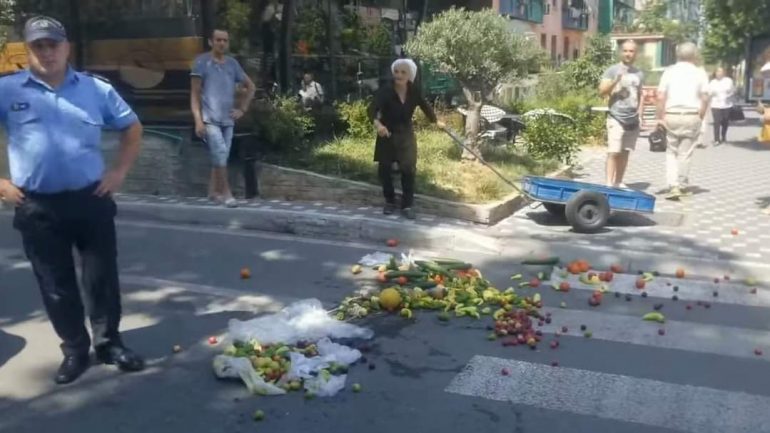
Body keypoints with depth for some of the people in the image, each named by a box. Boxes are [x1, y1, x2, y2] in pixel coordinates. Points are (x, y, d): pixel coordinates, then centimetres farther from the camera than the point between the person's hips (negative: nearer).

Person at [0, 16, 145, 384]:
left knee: (103, 276, 8)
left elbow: (132, 128, 15)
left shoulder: (96, 88, 4)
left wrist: (120, 171, 5)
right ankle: (74, 350, 25)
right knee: (56, 284, 9)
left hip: (91, 200, 1)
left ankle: (109, 343, 25)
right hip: (38, 208, -1)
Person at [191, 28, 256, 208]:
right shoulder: (202, 62, -2)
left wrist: (242, 109, 11)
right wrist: (198, 120, -12)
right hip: (210, 119, -5)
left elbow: (251, 86, 21)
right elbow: (195, 94, -4)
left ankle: (213, 191, 19)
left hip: (228, 120, 5)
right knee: (220, 154, -16)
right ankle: (225, 192, -7)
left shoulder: (232, 63, 10)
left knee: (221, 157, 8)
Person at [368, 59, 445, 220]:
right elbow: (372, 108, -34)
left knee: (409, 169, -2)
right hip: (387, 134, -2)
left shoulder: (414, 91, -11)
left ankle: (407, 205, 7)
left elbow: (425, 105, 8)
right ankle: (390, 201, 25)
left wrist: (436, 121, 22)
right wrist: (377, 124, -55)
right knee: (384, 169, 5)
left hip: (406, 134, 2)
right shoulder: (385, 90, -21)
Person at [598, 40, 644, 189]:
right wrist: (615, 81, -22)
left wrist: (640, 112, 11)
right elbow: (602, 91, -7)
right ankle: (609, 183, -11)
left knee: (625, 153, 8)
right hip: (616, 118, -5)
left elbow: (640, 95, 22)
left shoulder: (639, 74, 13)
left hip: (633, 120, 5)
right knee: (613, 152, -12)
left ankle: (619, 182, 15)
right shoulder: (612, 70, 0)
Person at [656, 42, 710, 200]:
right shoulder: (700, 73, 3)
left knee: (671, 152, 10)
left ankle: (673, 186, -3)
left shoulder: (669, 71, 4)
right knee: (685, 153, 8)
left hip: (671, 116, 0)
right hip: (691, 117, 0)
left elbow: (661, 96, -3)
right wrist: (700, 117, 5)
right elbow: (705, 98, -3)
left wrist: (660, 117, 1)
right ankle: (682, 186, 14)